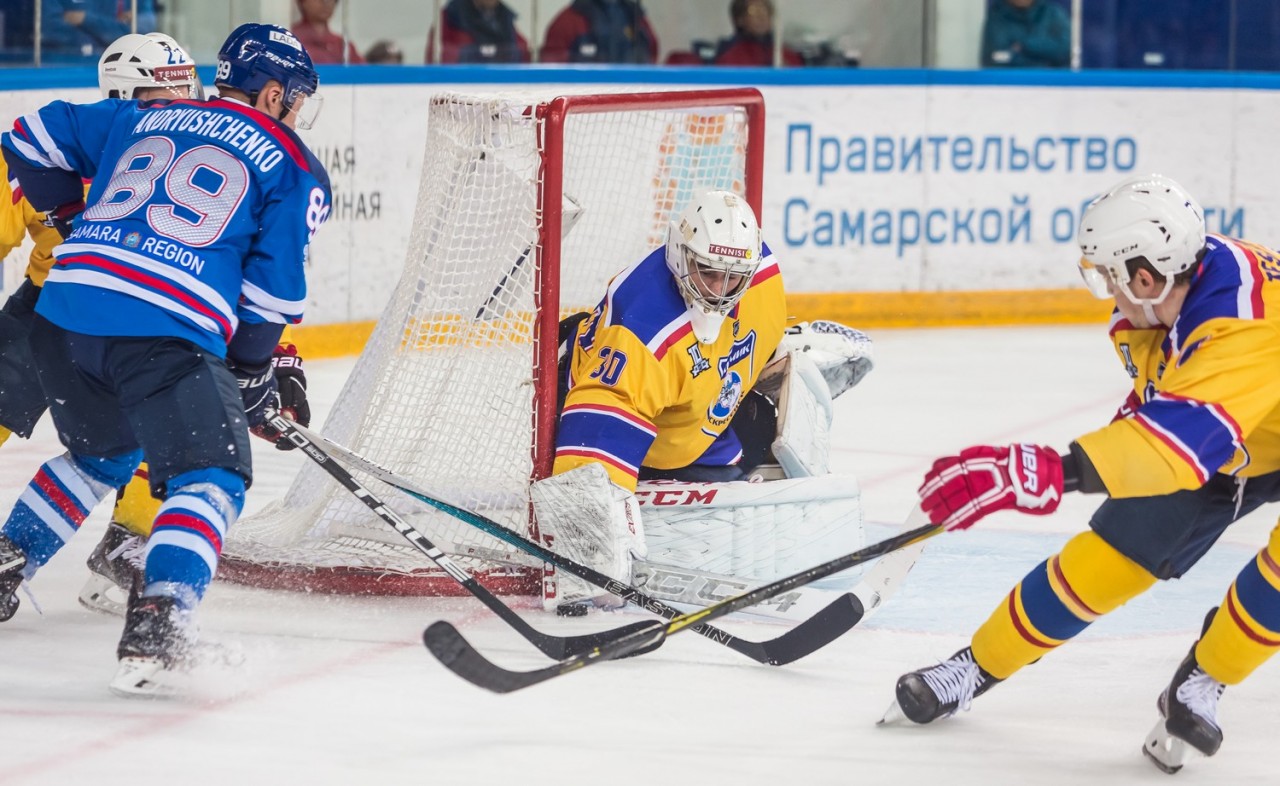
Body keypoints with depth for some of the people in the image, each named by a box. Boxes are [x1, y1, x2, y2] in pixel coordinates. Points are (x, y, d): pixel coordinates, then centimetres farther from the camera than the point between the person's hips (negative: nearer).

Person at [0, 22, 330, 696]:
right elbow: (275, 284, 6)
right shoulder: (292, 167, 11)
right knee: (210, 475, -1)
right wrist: (253, 375, 17)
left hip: (64, 313, 6)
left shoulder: (142, 120, 24)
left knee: (103, 453, 31)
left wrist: (71, 222, 39)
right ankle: (157, 615, -23)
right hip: (167, 333, -6)